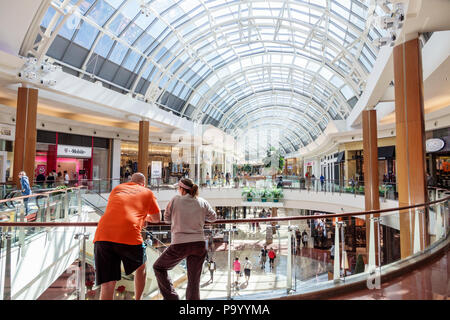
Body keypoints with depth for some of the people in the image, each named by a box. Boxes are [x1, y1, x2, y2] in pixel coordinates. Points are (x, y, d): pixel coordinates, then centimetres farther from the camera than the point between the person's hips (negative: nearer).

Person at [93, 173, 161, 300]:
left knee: (107, 285, 5)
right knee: (140, 267, 26)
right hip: (130, 236, -3)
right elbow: (156, 219, 25)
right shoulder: (147, 192, 17)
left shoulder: (117, 189, 28)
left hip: (102, 236, 3)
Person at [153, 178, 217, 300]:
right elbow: (213, 217, 19)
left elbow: (167, 218, 11)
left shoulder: (175, 200, 0)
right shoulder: (202, 202, 6)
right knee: (194, 280, 14)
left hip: (179, 244, -3)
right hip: (199, 244, 3)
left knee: (159, 267, 21)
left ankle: (171, 297, 13)